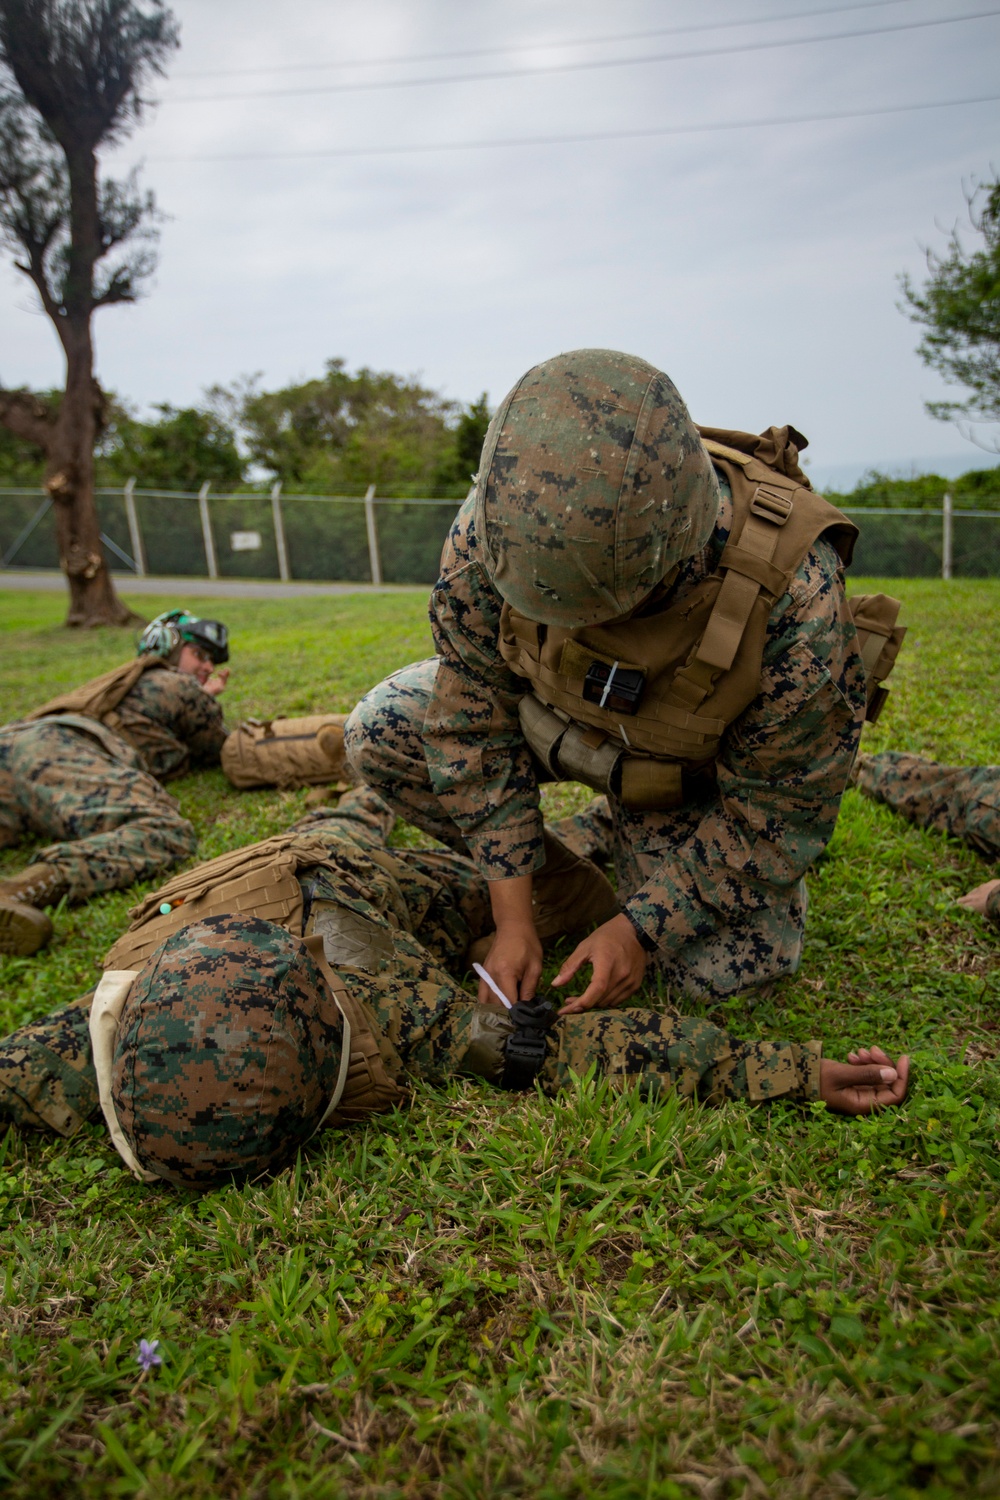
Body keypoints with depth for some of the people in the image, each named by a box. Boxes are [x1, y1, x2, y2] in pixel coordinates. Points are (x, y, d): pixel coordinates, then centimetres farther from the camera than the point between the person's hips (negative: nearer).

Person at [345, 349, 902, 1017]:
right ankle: (547, 880, 6)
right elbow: (475, 719, -20)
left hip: (695, 763, -2)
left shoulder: (794, 597, -39)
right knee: (382, 731, -15)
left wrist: (641, 929, -21)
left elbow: (781, 811, -23)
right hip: (560, 712, 3)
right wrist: (514, 917, -18)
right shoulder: (493, 526, -32)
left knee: (726, 968, -14)